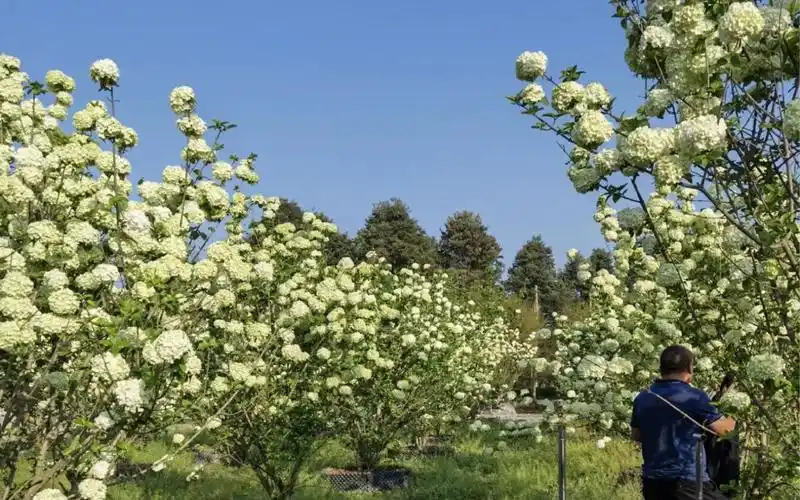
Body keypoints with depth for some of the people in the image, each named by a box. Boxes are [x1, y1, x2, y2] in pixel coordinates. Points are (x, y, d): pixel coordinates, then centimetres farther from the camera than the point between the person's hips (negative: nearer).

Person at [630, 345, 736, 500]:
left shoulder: (642, 399, 5)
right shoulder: (694, 397, -12)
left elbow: (636, 435, 18)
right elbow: (723, 428, -1)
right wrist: (733, 419, 20)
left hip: (652, 482, 6)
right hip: (687, 482, -6)